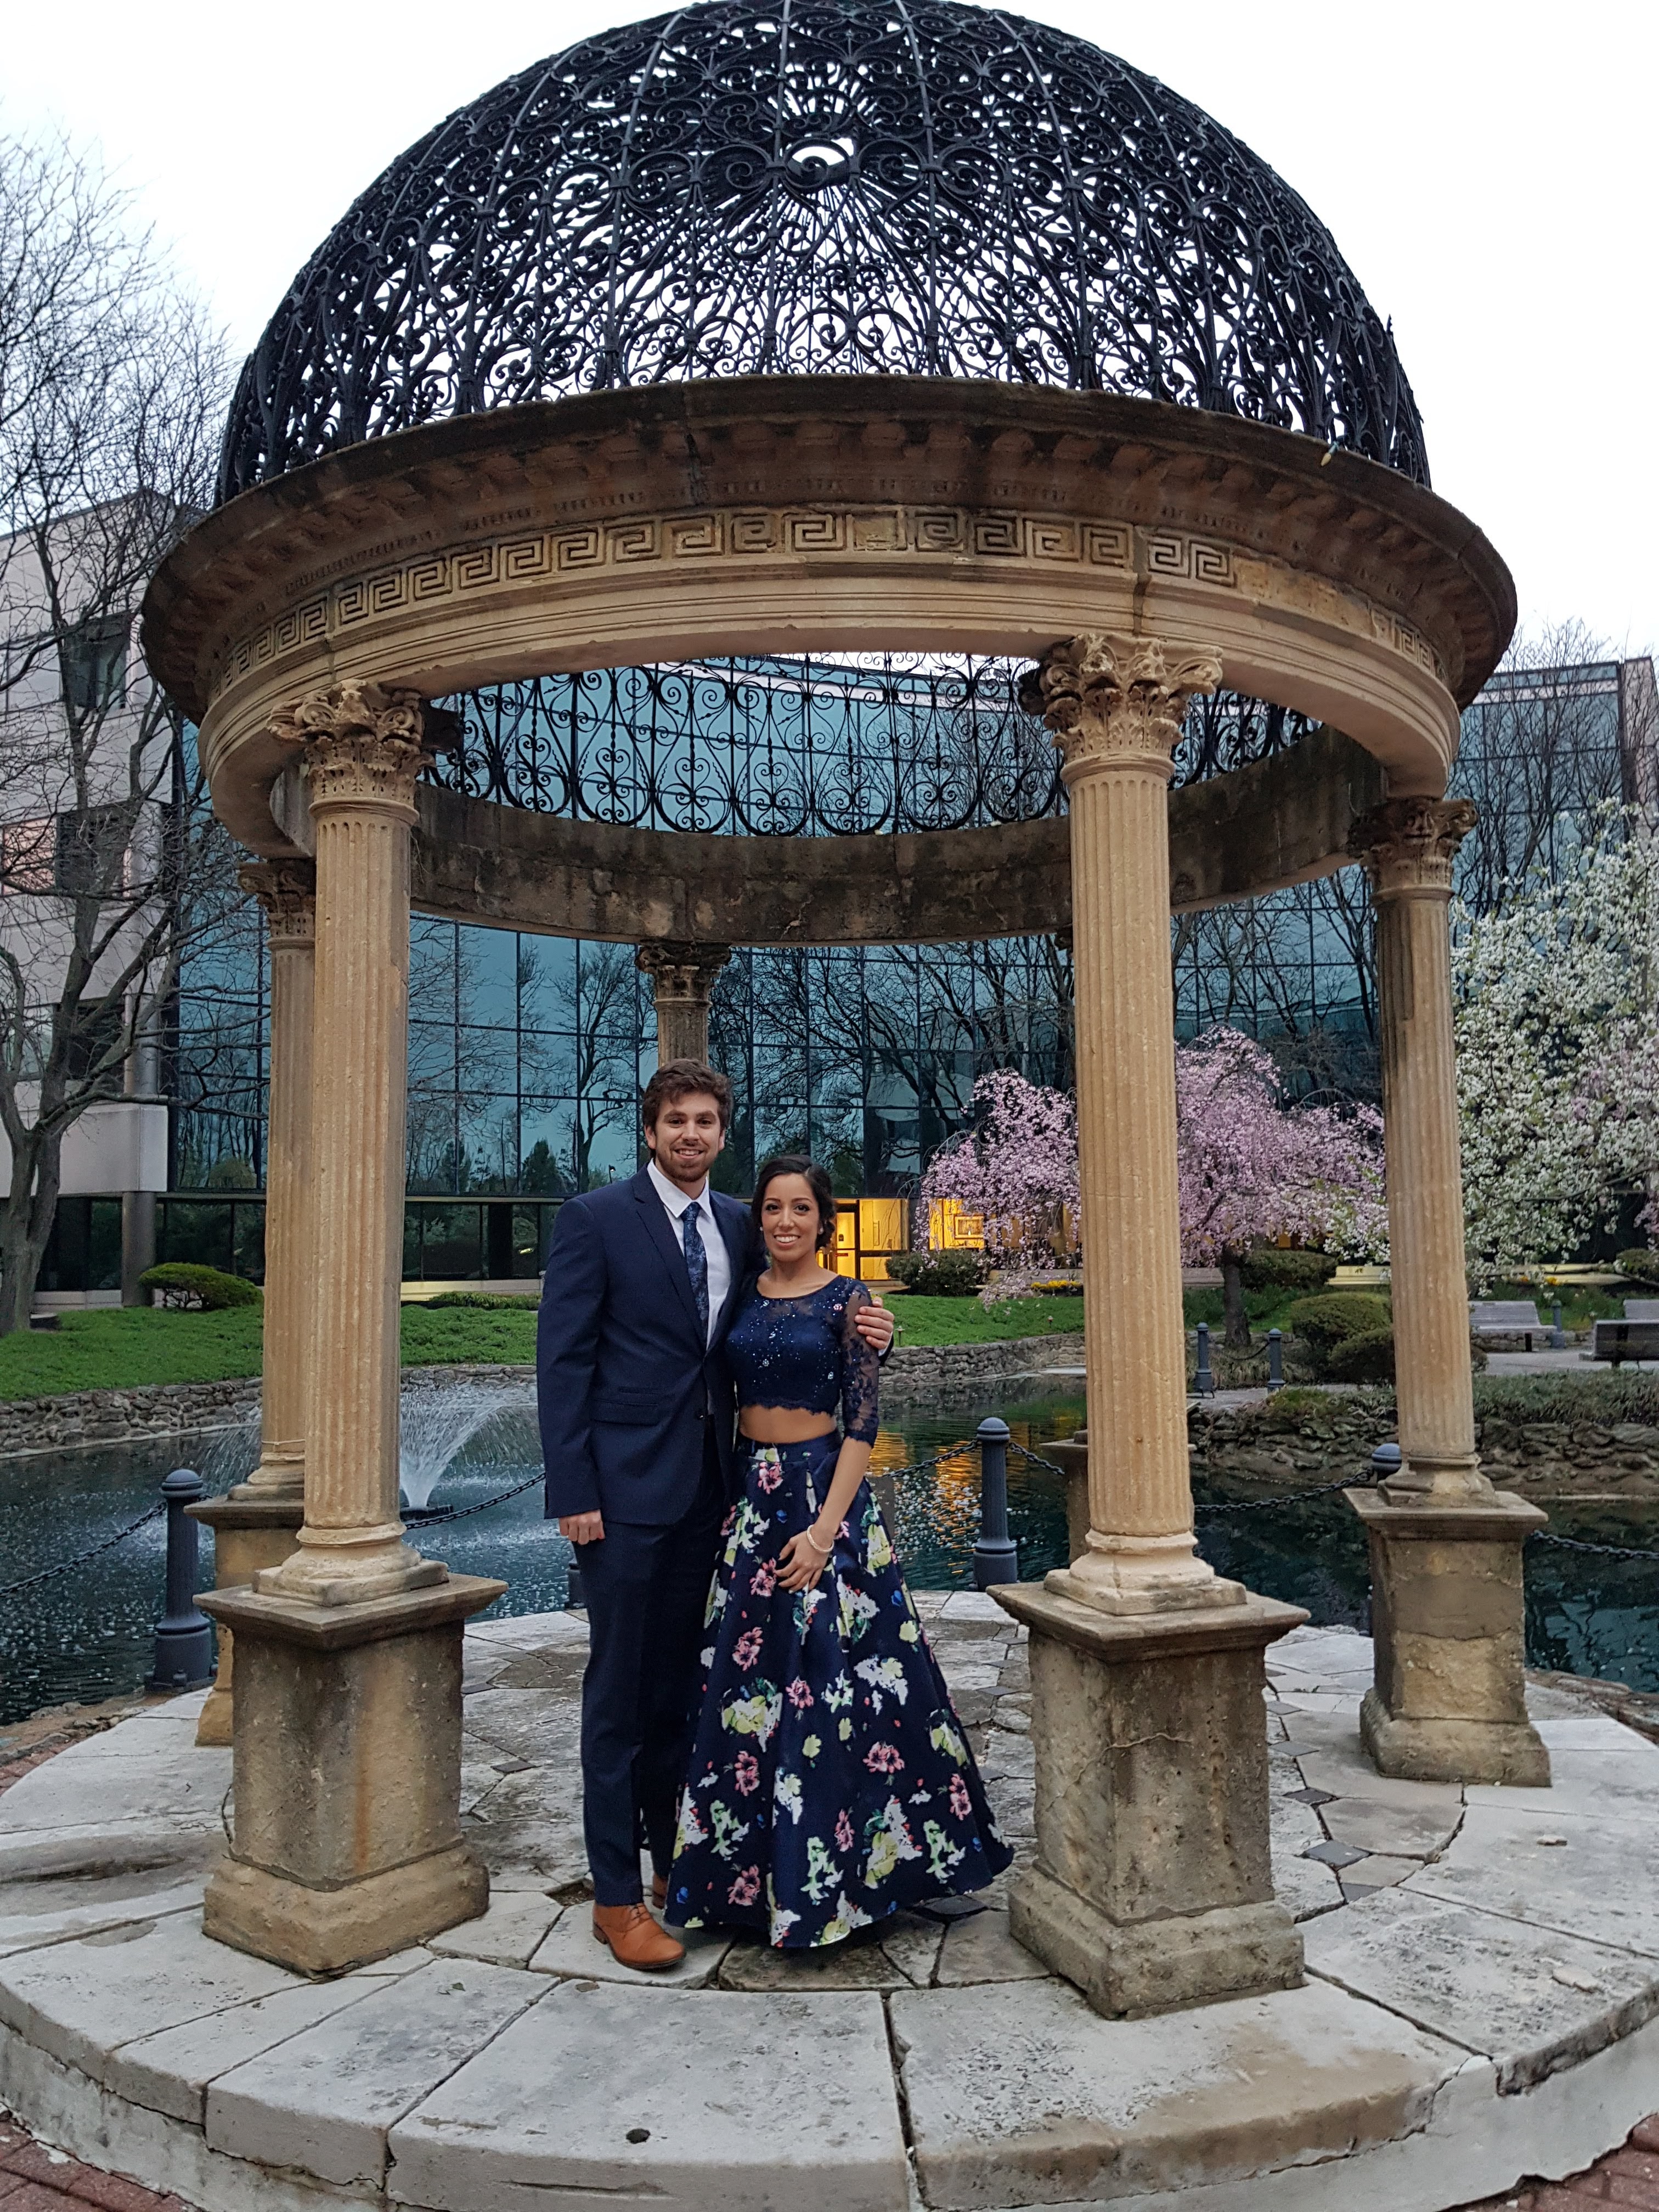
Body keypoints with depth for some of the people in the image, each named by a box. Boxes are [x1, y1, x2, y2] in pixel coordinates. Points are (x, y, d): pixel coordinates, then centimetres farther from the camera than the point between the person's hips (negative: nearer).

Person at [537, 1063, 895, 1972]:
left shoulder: (738, 1225, 10)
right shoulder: (594, 1218, -6)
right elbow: (563, 1359, -9)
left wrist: (853, 1336, -4)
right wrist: (573, 1490, -14)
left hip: (710, 1486, 5)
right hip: (627, 1486, -5)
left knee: (683, 1682, 15)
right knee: (620, 1688, 2)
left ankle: (673, 1859, 30)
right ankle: (616, 1897, 14)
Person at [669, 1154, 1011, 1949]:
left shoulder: (846, 1301, -6)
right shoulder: (741, 1299, 8)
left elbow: (862, 1423, -10)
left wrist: (826, 1528, -17)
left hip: (822, 1491, -5)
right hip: (750, 1495, 5)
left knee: (825, 1682, -1)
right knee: (745, 1682, 9)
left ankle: (824, 1879, 14)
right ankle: (752, 1869, 25)